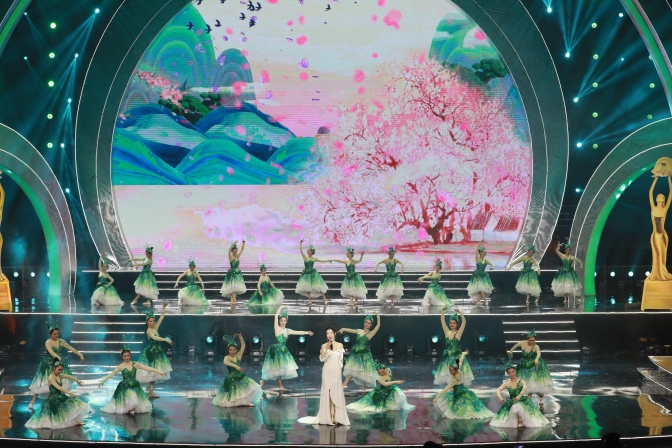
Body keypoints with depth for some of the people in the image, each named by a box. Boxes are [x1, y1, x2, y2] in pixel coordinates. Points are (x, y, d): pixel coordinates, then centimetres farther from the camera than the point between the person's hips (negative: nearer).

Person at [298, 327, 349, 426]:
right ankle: (327, 417, 2)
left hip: (337, 372, 1)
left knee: (337, 394, -1)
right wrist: (327, 348, -17)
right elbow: (322, 359, -12)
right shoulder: (324, 346, 0)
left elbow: (341, 359, 10)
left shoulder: (340, 345, 5)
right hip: (327, 371, -1)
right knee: (327, 393, -1)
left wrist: (341, 370, 8)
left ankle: (336, 417, 1)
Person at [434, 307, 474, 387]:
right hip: (448, 356, 4)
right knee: (448, 375, 7)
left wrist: (459, 312, -21)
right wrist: (443, 310, -8)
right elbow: (442, 321, 2)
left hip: (457, 356, -4)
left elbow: (464, 322, -14)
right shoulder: (447, 332, 5)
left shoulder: (458, 333, -4)